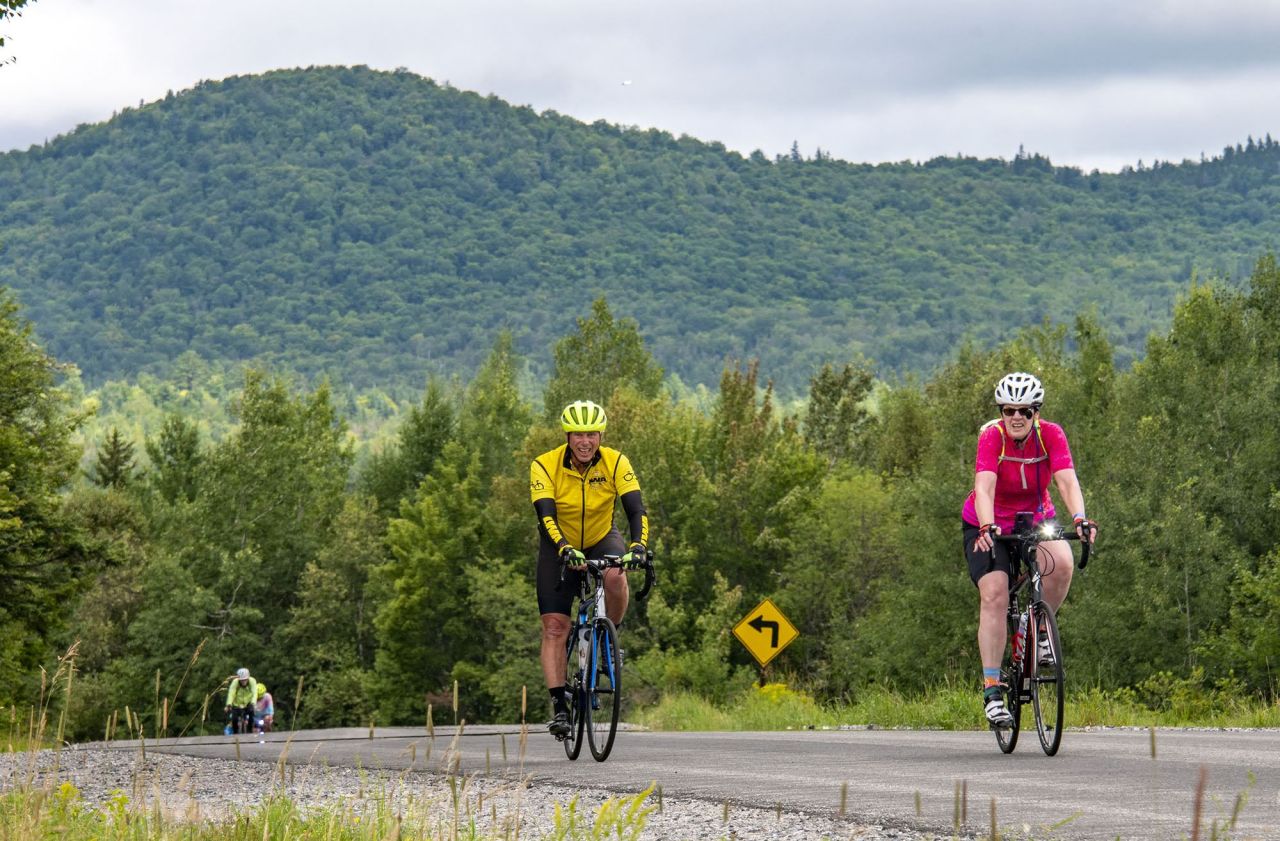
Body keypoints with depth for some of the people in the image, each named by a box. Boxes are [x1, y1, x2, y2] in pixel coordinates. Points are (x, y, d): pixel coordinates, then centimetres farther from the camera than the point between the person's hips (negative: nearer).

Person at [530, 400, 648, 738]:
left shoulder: (615, 463, -19)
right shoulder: (545, 466, -23)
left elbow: (636, 510, -27)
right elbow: (546, 516, -32)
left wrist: (638, 545, -45)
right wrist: (564, 548, -49)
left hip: (602, 539, 0)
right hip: (560, 546, 0)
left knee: (615, 578, -35)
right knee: (554, 627, -10)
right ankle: (559, 706, -8)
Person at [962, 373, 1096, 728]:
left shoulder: (1051, 435, -17)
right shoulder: (991, 436, -23)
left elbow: (1067, 481, -28)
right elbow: (984, 487, -35)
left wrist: (1080, 519, -45)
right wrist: (987, 527, -52)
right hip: (988, 525, -2)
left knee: (1062, 564, -29)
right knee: (994, 595, -20)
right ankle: (992, 693, -17)